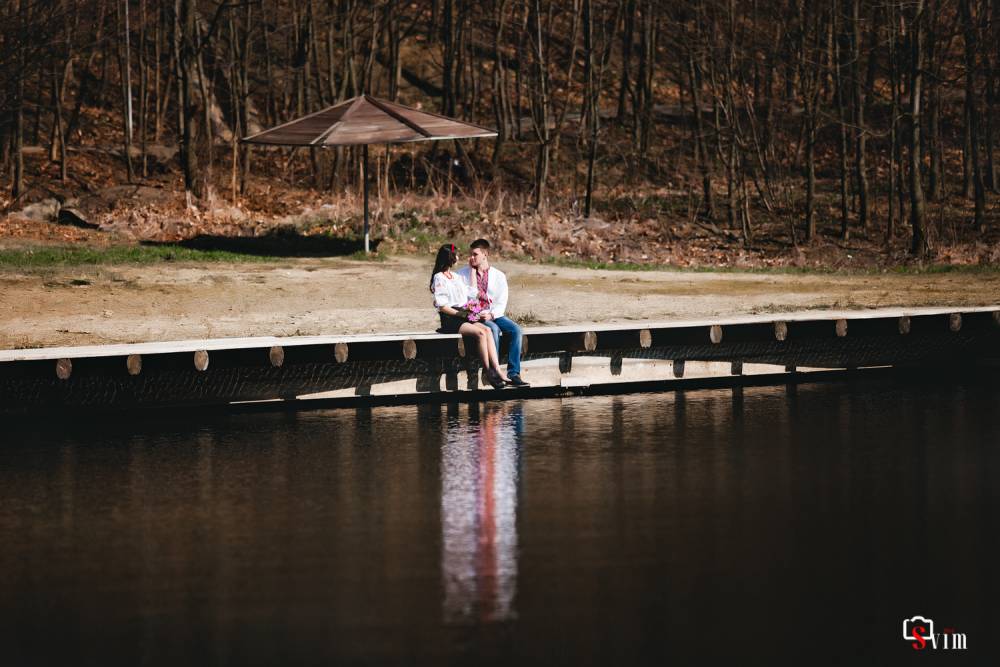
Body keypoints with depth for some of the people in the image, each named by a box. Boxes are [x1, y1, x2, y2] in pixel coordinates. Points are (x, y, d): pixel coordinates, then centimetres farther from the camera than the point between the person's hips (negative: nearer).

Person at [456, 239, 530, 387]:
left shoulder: (498, 276, 8)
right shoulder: (463, 273, 7)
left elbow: (501, 304, 2)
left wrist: (491, 315, -16)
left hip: (495, 315, 3)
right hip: (474, 316, -3)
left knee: (516, 330, -23)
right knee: (493, 329, -33)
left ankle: (514, 373, -25)